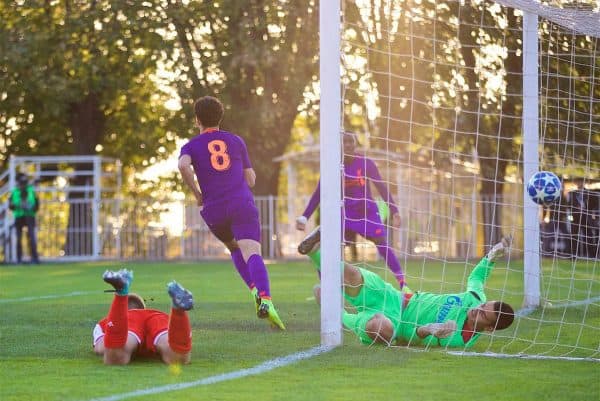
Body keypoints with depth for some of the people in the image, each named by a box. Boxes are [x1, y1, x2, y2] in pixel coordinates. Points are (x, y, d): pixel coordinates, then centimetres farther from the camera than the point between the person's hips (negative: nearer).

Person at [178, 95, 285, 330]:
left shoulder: (191, 146, 10)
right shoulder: (236, 141, 16)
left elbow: (183, 165, -15)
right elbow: (251, 179, 17)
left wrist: (197, 193, -3)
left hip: (214, 210, 1)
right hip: (242, 204, 0)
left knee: (234, 248, 27)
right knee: (251, 253, -16)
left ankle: (254, 288, 5)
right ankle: (265, 299, -39)